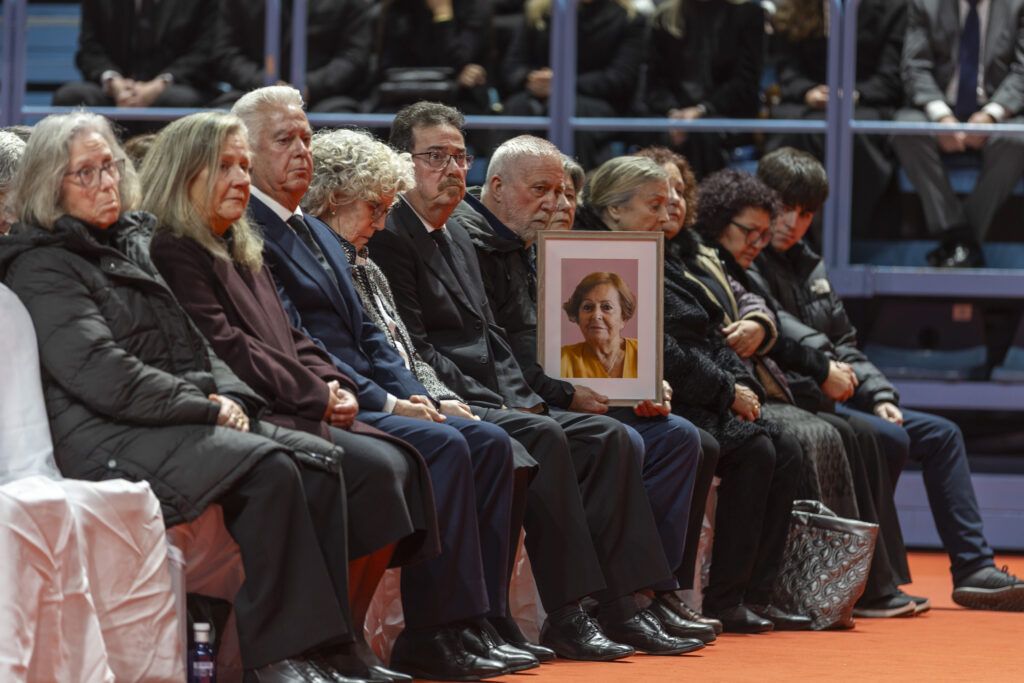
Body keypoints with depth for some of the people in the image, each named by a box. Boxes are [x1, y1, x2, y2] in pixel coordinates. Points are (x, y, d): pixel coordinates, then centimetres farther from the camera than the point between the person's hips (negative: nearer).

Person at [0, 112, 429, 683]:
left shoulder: (134, 244, 22)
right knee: (267, 469, -29)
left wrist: (230, 396, 0)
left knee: (319, 460, -14)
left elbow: (192, 344, 21)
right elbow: (102, 374, -16)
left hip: (180, 419, 8)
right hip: (109, 441, -8)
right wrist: (205, 407, -13)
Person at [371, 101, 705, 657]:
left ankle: (619, 606, -11)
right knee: (542, 437, -32)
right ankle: (564, 617, -30)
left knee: (611, 438, -6)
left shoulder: (457, 235, 22)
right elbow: (416, 349, -14)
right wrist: (492, 405, -16)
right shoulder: (391, 237, -7)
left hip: (496, 403, 9)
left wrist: (523, 398, 4)